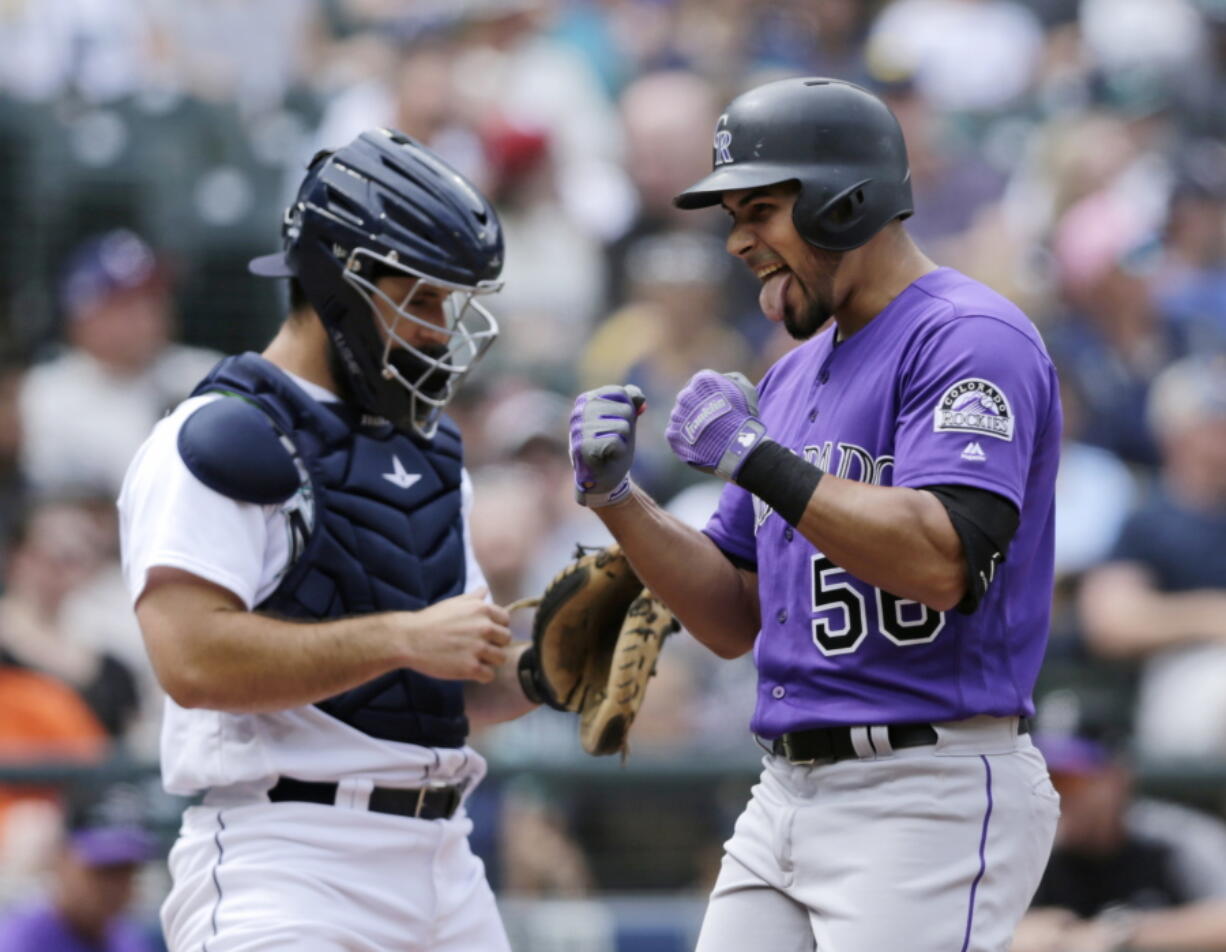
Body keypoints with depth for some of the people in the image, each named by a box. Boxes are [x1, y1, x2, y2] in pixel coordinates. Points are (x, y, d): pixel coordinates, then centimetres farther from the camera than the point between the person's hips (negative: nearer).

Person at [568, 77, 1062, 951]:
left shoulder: (972, 339, -9)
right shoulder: (794, 378, 19)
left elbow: (941, 563, -24)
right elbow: (735, 621, 20)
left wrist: (758, 461, -19)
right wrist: (616, 496, 5)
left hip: (930, 802, -9)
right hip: (787, 800, 9)